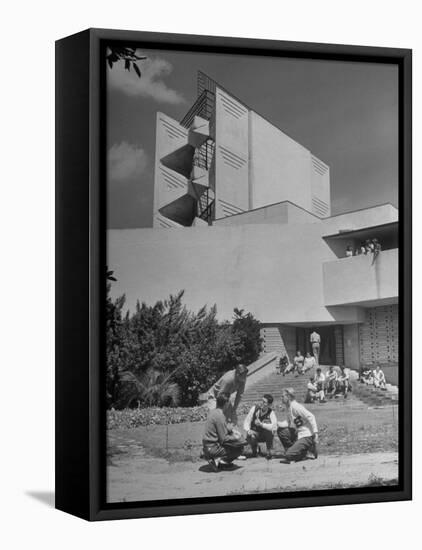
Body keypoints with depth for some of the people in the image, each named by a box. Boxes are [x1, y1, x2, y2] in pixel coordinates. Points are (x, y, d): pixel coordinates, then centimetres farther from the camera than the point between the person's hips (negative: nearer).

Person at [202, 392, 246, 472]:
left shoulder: (212, 412, 7)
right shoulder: (220, 415, -20)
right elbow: (224, 439, -19)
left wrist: (233, 431, 12)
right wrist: (236, 438, -5)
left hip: (207, 445, 9)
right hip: (212, 448, -9)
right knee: (239, 449, -4)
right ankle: (218, 460, -9)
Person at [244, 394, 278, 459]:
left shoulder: (271, 413, -19)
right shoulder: (255, 408, -13)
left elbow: (274, 427, -35)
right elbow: (246, 421, -11)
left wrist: (261, 424, -46)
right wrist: (248, 430, -31)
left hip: (266, 436, -1)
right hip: (254, 433, 1)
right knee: (250, 437, -35)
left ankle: (269, 451, -15)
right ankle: (255, 448, 5)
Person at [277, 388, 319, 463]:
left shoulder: (295, 406, -18)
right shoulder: (288, 407, 11)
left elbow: (311, 417, -21)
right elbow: (289, 423, 17)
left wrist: (315, 432, -25)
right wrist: (278, 424, 4)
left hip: (307, 436, -9)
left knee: (289, 455, -17)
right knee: (280, 430, 2)